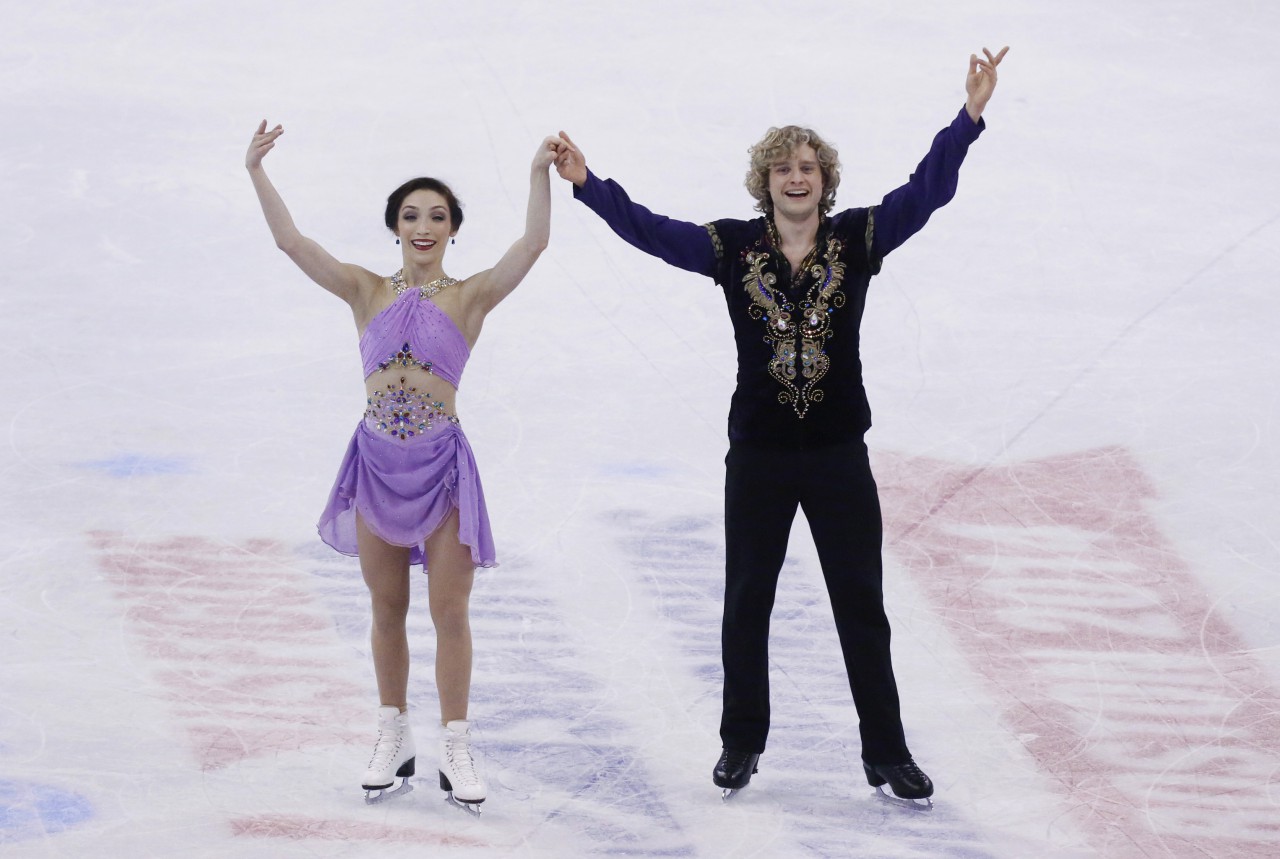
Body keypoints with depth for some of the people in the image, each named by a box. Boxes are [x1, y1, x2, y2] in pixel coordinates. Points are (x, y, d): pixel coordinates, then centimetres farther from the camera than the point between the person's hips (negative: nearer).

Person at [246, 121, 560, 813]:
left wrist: (539, 174, -22)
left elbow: (533, 244, -13)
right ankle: (393, 740, 24)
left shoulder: (470, 296, -1)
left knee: (449, 611, 2)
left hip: (441, 465, -2)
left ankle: (455, 751, 10)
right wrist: (256, 173, -9)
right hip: (378, 461, 2)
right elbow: (290, 241, -2)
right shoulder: (368, 292, 4)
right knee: (387, 610, 11)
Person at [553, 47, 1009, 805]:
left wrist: (969, 118, -22)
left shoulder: (858, 239, -4)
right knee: (747, 601, 12)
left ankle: (887, 753, 14)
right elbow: (650, 230, -8)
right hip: (758, 456, 1)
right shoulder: (734, 247, -3)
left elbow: (926, 192, -11)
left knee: (861, 602, 6)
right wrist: (586, 183, -19)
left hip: (839, 455, 0)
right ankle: (742, 742, 27)